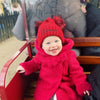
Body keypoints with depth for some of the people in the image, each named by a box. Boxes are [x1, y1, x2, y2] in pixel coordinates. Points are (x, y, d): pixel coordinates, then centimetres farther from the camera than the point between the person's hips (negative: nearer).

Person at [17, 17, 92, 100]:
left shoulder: (68, 54, -10)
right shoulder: (40, 55, -4)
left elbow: (75, 71, -4)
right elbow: (35, 63, 16)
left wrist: (82, 85, -10)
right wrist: (26, 67, -1)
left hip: (65, 84, -2)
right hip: (45, 85, 3)